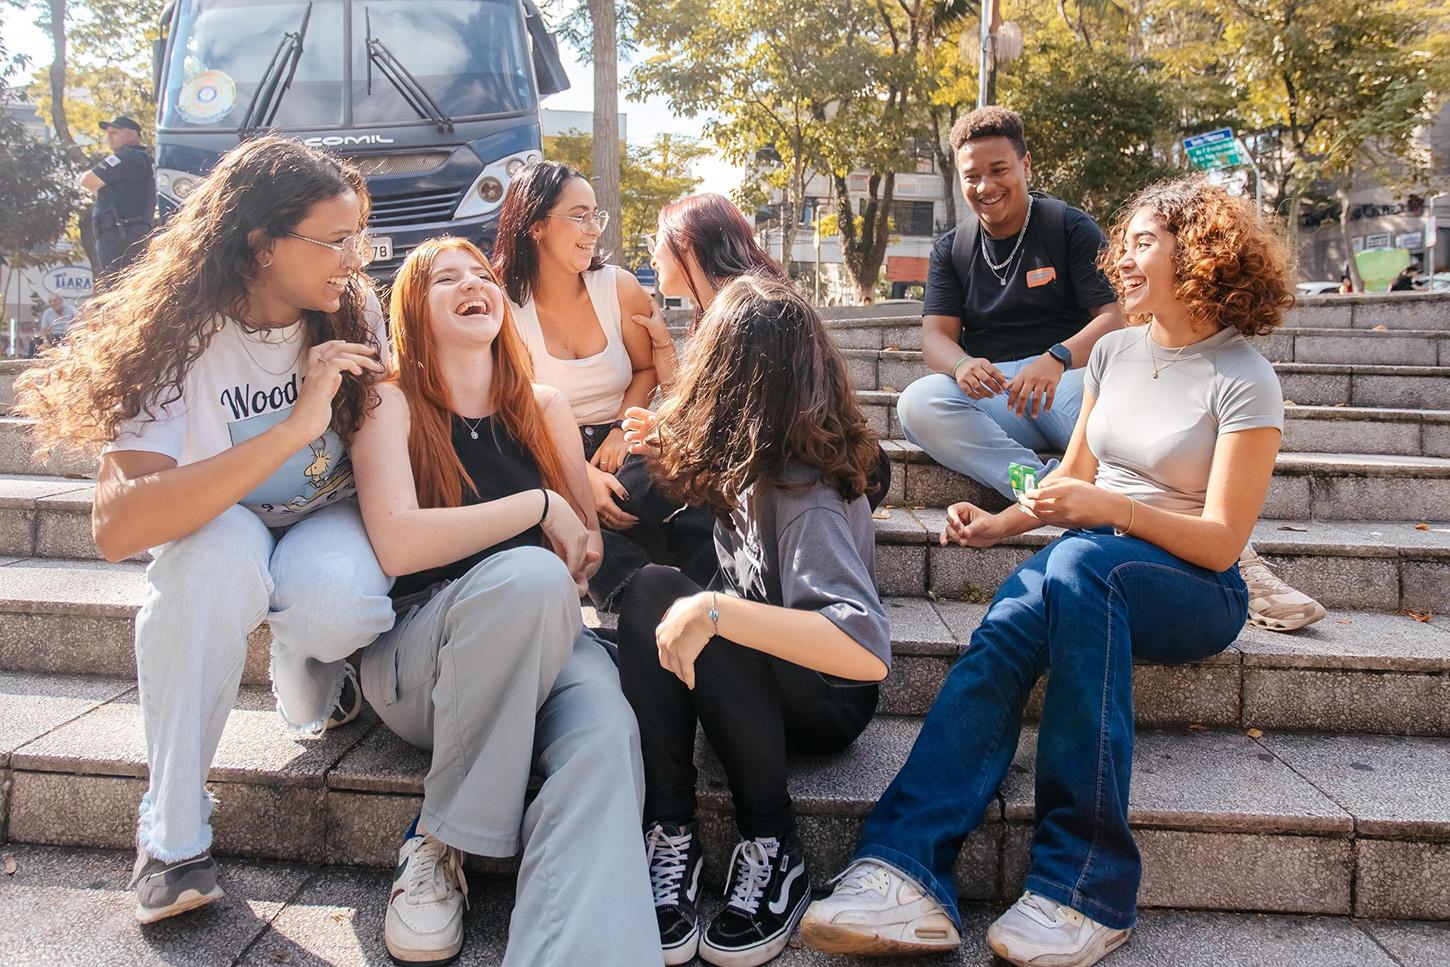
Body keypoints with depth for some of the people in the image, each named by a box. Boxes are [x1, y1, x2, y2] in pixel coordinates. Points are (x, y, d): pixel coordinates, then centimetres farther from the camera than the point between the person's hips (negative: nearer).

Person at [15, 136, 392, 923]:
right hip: (220, 529, -1)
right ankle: (172, 832, -20)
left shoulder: (354, 316, -11)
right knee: (220, 548, -38)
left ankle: (304, 676, 5)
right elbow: (117, 526, -36)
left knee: (338, 599, -35)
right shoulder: (183, 339, -23)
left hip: (325, 523, 2)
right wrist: (294, 427, -42)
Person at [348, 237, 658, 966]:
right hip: (414, 656, -3)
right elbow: (397, 543, -16)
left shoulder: (545, 408, 13)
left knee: (605, 734, -32)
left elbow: (591, 544, 18)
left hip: (542, 640, 3)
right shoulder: (392, 404, 1)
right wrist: (540, 507, -13)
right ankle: (441, 838, -17)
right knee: (528, 574, -36)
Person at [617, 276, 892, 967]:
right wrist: (667, 447, 5)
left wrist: (715, 612, -42)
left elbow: (868, 650, -40)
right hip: (751, 682, 6)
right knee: (651, 591, -21)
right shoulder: (758, 465, -4)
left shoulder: (808, 500, -27)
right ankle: (671, 834, -18)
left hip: (827, 702, -6)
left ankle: (774, 848, -16)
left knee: (674, 599, -31)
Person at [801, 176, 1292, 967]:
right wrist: (1001, 523, 1)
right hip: (1088, 565, 5)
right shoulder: (1115, 351, 12)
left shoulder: (1243, 382, -6)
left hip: (1192, 589, -4)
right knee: (1004, 632, -31)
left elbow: (1221, 541, -10)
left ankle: (1084, 887, -38)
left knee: (1078, 562, -40)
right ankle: (906, 872, -44)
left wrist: (1111, 507, -24)